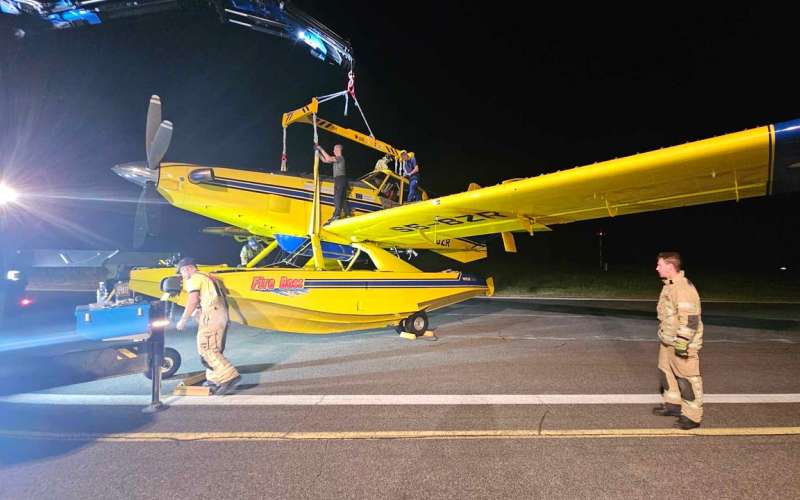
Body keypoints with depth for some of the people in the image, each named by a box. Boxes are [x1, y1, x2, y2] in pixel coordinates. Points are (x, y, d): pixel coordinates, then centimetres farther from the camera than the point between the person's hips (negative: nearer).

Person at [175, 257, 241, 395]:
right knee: (214, 350, 14)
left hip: (211, 315, -9)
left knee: (206, 349, -10)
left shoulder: (194, 279, -1)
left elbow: (193, 301, -13)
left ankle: (229, 376, -20)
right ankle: (214, 380, 17)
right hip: (222, 314, 9)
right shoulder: (207, 277, 28)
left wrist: (183, 320, -8)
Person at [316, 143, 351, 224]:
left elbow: (328, 158, -21)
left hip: (340, 179, -10)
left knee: (337, 198, -15)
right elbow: (325, 160, 22)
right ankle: (348, 214, 14)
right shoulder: (336, 158, 20)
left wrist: (321, 149, -14)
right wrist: (318, 152, 14)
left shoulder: (340, 158, -9)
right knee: (343, 198, 11)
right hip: (339, 180, 10)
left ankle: (336, 216, -20)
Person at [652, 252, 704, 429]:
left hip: (681, 344, -10)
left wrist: (682, 344, -24)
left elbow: (689, 320, -26)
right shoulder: (670, 286, 8)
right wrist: (663, 335, 25)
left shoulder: (684, 289, -23)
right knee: (666, 372, 20)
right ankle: (672, 404, 36)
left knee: (687, 378, 1)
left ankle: (692, 416, 13)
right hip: (667, 341, 10)